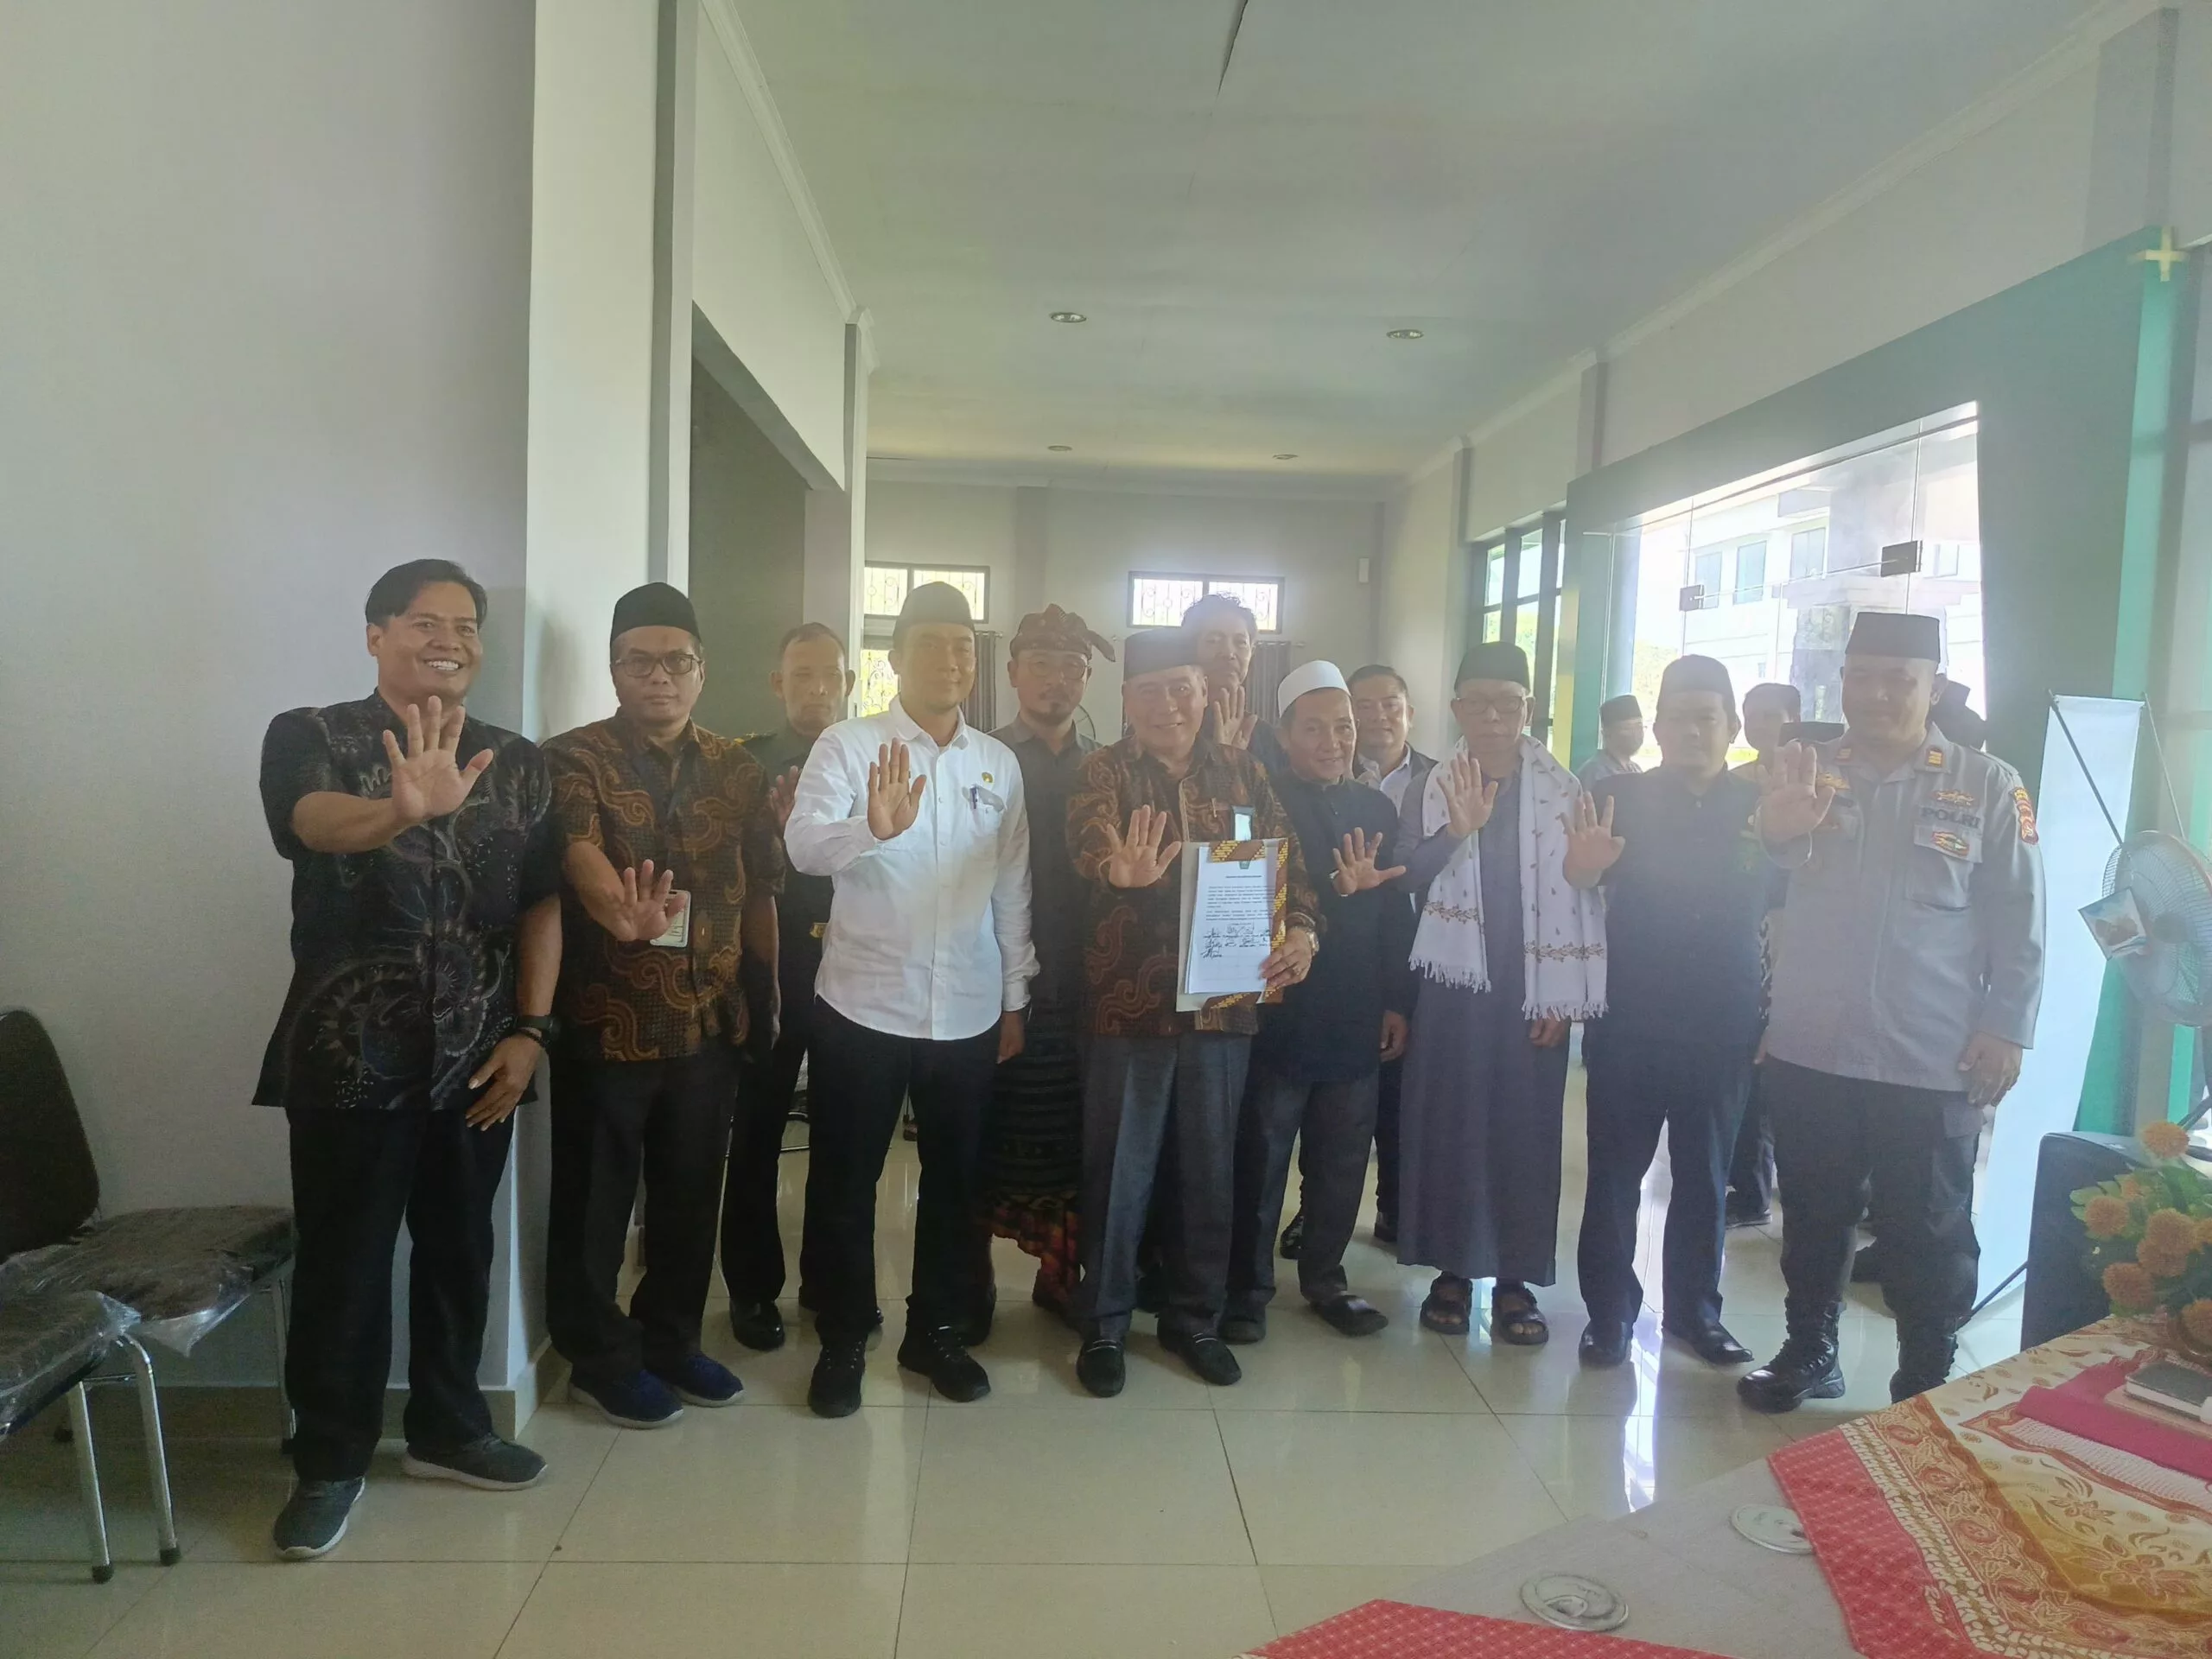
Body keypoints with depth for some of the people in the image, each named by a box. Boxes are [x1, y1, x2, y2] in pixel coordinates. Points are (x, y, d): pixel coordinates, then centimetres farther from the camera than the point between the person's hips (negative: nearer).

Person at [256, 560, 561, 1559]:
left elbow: (542, 903, 5)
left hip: (476, 1055, 4)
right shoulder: (310, 739, -5)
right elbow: (316, 823, -27)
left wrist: (529, 1031, -4)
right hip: (349, 1055, -3)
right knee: (342, 1259, 5)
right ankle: (330, 1461, 22)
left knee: (459, 1249, 14)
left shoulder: (518, 764, 6)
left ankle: (447, 1429, 31)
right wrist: (404, 811, -50)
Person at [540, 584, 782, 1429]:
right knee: (595, 1199, 8)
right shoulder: (575, 758, -7)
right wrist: (623, 912, -47)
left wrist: (773, 993, 9)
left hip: (710, 1019, 4)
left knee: (691, 1194, 15)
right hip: (605, 1019, -4)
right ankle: (601, 1358, 27)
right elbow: (579, 854, -26)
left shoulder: (738, 770, 8)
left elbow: (759, 892, 11)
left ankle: (672, 1340, 34)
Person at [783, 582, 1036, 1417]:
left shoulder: (999, 762, 6)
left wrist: (1015, 998, 9)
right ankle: (843, 1341, 26)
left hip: (969, 1013, 4)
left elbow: (1012, 886, 9)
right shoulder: (847, 745, -5)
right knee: (844, 1183, 9)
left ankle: (937, 1330, 32)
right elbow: (804, 844, -22)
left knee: (954, 1179, 15)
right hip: (862, 1006, -3)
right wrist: (872, 826, -42)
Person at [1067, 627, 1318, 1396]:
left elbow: (1287, 861, 6)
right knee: (1119, 1171, 6)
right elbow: (1088, 835, -25)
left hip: (1226, 1000, 4)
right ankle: (1103, 1324, 23)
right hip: (1130, 1002, -3)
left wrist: (1301, 932, -13)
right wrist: (1116, 867, -48)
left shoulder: (1242, 771, 8)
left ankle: (1196, 1317, 31)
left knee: (1209, 1168, 14)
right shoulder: (1106, 771, -4)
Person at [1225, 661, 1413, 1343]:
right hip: (1277, 1015, -5)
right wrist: (1336, 890, -28)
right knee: (1260, 1160, 7)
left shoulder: (1378, 808, 10)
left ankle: (1324, 1278, 30)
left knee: (1342, 1162, 12)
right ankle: (1248, 1287, 21)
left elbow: (1396, 915, 11)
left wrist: (1397, 1001, 8)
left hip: (1355, 1020, 5)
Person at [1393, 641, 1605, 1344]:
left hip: (1531, 989, -1)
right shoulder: (1436, 783, 1)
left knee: (1525, 1130, 5)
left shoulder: (1561, 788, -4)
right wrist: (1457, 829, -26)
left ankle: (1515, 1278, 19)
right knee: (1448, 1124, 6)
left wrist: (1564, 999, -5)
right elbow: (1405, 876, -8)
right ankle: (1453, 1267, 20)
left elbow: (1578, 893, -3)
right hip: (1455, 983, 1)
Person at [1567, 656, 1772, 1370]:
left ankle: (1695, 1309, 29)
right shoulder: (1620, 798, -4)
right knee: (1615, 1172, 4)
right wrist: (1579, 870, -37)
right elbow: (1572, 897, -13)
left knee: (1704, 1177, 14)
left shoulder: (1761, 807, 1)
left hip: (1721, 1029, 2)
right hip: (1628, 1024, -2)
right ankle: (1609, 1310, 17)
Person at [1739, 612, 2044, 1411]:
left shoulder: (1988, 785, -1)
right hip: (1808, 1049, 2)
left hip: (1932, 1062, -2)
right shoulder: (1809, 770, 3)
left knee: (1929, 1237, 10)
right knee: (1811, 1218, 16)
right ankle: (1808, 1352, 34)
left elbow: (2017, 918, 0)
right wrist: (1778, 831, -35)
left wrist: (2006, 1028, -6)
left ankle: (1927, 1384, 28)